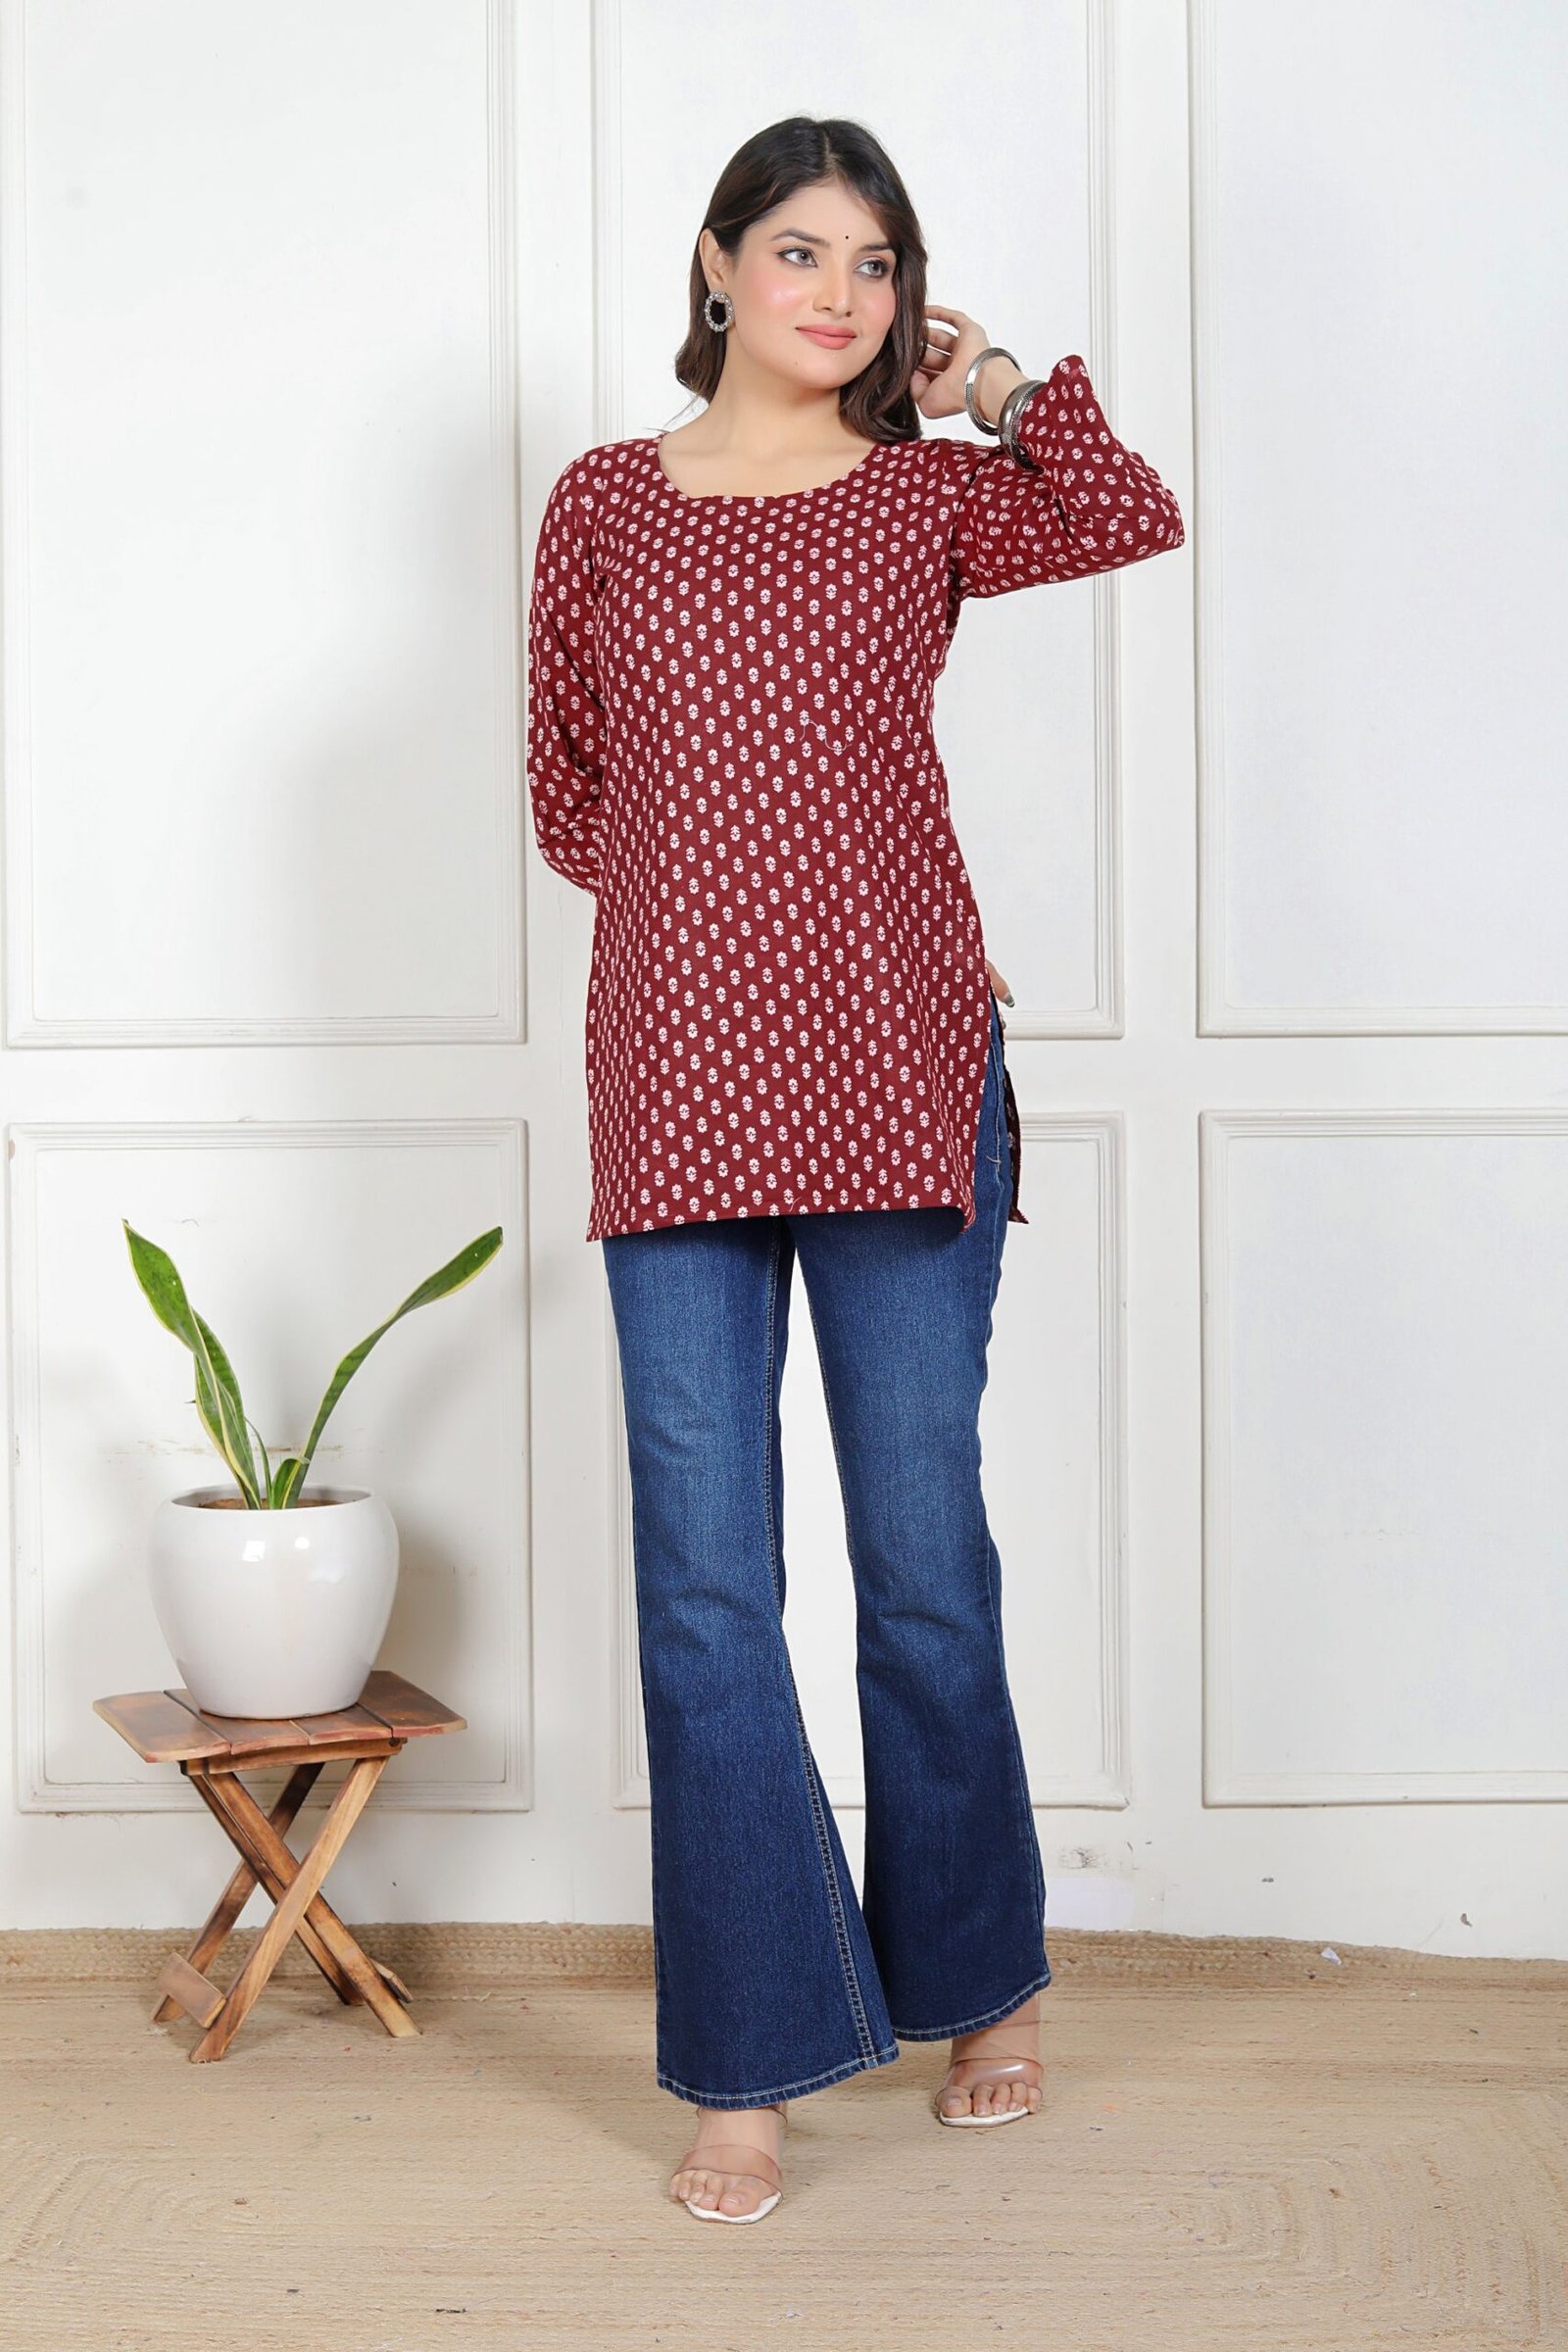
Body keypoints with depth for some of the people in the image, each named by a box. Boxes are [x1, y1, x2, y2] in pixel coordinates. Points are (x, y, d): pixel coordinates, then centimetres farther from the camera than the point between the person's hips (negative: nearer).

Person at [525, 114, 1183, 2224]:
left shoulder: (934, 498, 9)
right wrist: (716, 885, 7)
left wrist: (1003, 386, 3)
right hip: (676, 1085, 1)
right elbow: (567, 797, 15)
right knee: (704, 1585, 0)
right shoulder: (603, 503, 11)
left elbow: (1141, 521, -9)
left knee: (926, 1560, 7)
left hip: (902, 1082, 0)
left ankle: (983, 1977, 29)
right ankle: (748, 2071, 10)